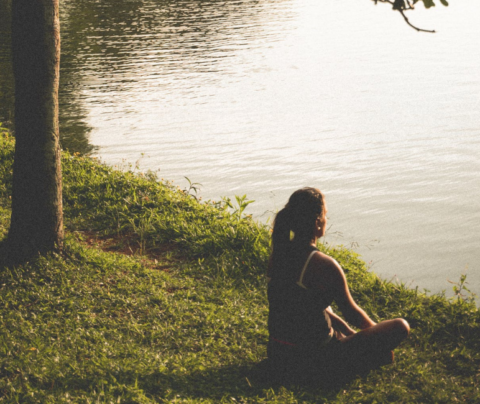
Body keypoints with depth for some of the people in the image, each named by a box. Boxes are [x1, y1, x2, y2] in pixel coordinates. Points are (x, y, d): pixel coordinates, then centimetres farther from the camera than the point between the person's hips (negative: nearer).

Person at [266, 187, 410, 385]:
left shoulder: (278, 255, 1)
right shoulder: (323, 265, -22)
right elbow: (351, 313, -6)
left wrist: (350, 334, 17)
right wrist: (376, 329, 17)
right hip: (311, 362, -8)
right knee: (400, 327, 0)